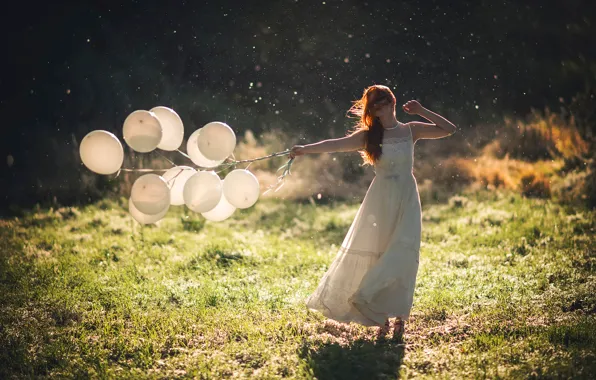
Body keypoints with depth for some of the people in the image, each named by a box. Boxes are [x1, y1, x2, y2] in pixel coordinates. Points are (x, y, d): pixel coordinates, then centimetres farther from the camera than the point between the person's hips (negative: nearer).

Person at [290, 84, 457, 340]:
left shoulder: (411, 131, 4)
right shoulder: (369, 136, 1)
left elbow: (449, 129, 2)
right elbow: (337, 144, -12)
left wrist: (421, 111, -4)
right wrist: (306, 149, -24)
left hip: (406, 201, -1)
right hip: (380, 201, 1)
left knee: (401, 257, -10)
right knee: (373, 255, 1)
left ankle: (399, 315, 1)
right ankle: (381, 316, 14)